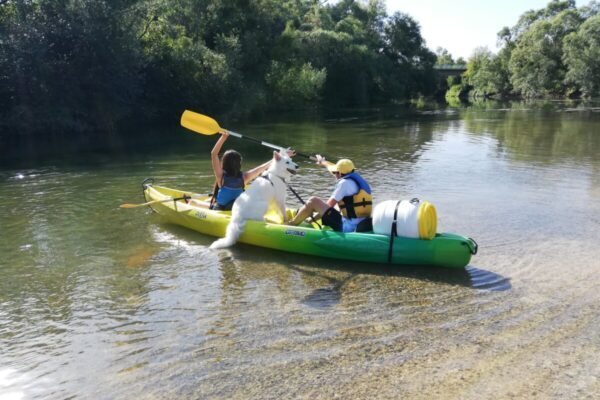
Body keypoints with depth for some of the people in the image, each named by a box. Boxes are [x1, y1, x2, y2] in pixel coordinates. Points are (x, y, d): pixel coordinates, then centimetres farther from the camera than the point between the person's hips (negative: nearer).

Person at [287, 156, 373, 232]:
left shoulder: (345, 182, -12)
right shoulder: (357, 178, 14)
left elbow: (329, 205, -11)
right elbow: (341, 169, 32)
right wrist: (323, 162, 48)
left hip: (348, 227, -9)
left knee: (313, 201, -4)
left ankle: (291, 224, 9)